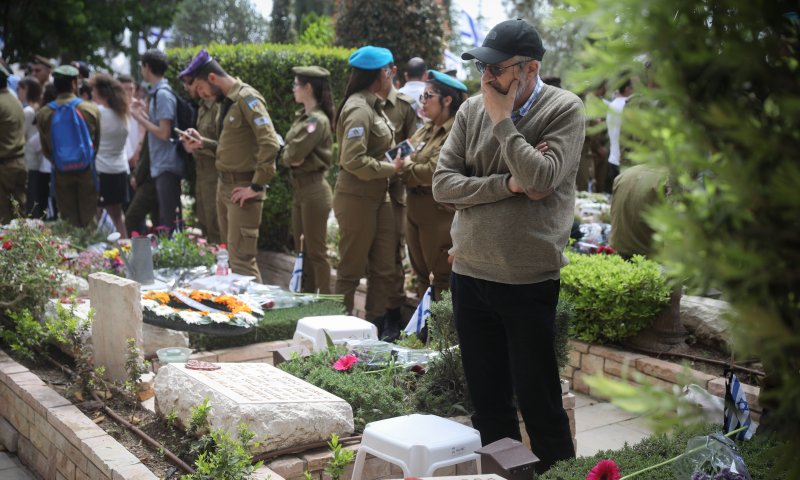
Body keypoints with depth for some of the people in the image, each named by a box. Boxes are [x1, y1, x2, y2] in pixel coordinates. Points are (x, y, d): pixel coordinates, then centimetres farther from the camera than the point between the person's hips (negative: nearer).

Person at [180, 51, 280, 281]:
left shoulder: (247, 98, -14)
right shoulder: (226, 100, 14)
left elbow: (270, 143, -23)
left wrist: (256, 186, -21)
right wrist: (202, 143, 6)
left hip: (243, 188, -9)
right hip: (224, 184, 9)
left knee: (241, 259, -10)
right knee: (229, 254, 14)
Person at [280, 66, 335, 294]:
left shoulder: (317, 120, -17)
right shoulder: (303, 116, 12)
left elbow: (294, 153, -22)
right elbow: (287, 154, 12)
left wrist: (292, 155, -3)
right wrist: (292, 157, -7)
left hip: (314, 189, -10)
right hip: (299, 188, 10)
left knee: (316, 252, -2)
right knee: (302, 249, 16)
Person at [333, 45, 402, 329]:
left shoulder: (373, 106, 12)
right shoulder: (358, 109, -17)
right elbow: (353, 160, -26)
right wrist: (390, 169, -16)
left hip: (378, 196, 9)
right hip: (357, 197, -9)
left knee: (385, 268, 11)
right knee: (352, 270, 2)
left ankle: (376, 325, 22)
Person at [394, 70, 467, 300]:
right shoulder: (425, 131, 15)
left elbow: (434, 172, -23)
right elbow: (405, 159, 15)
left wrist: (407, 168, -7)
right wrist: (402, 164, -9)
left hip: (439, 212, -9)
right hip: (415, 209, 9)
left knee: (442, 275, 1)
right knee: (421, 272, 18)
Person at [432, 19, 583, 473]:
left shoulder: (564, 109, -7)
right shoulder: (472, 110, 5)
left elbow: (541, 177, -22)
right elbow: (443, 184, -1)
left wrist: (502, 120, -13)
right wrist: (509, 185, -13)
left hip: (529, 281, -4)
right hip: (469, 274, 5)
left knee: (539, 401, 4)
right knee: (487, 399, 15)